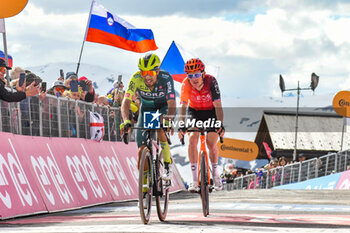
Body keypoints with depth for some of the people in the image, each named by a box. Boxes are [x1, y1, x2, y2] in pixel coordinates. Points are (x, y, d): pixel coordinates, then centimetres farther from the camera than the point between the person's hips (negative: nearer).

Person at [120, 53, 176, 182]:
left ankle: (168, 164, -16)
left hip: (164, 106, -2)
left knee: (160, 128, -35)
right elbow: (126, 101, -34)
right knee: (142, 150, -8)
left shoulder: (166, 78, -33)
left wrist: (168, 121, -58)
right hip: (146, 108, 2)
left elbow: (172, 103, -40)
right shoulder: (136, 79, -29)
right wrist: (126, 121, -51)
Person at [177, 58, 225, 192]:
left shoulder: (211, 81, -30)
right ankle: (194, 180, -14)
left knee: (211, 144, -13)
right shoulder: (186, 84, -25)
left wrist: (220, 125, -49)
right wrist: (181, 126, -44)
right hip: (195, 111, 1)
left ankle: (215, 173, 16)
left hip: (211, 112, -1)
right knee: (192, 140, -20)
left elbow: (218, 105, -37)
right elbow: (183, 106, -30)